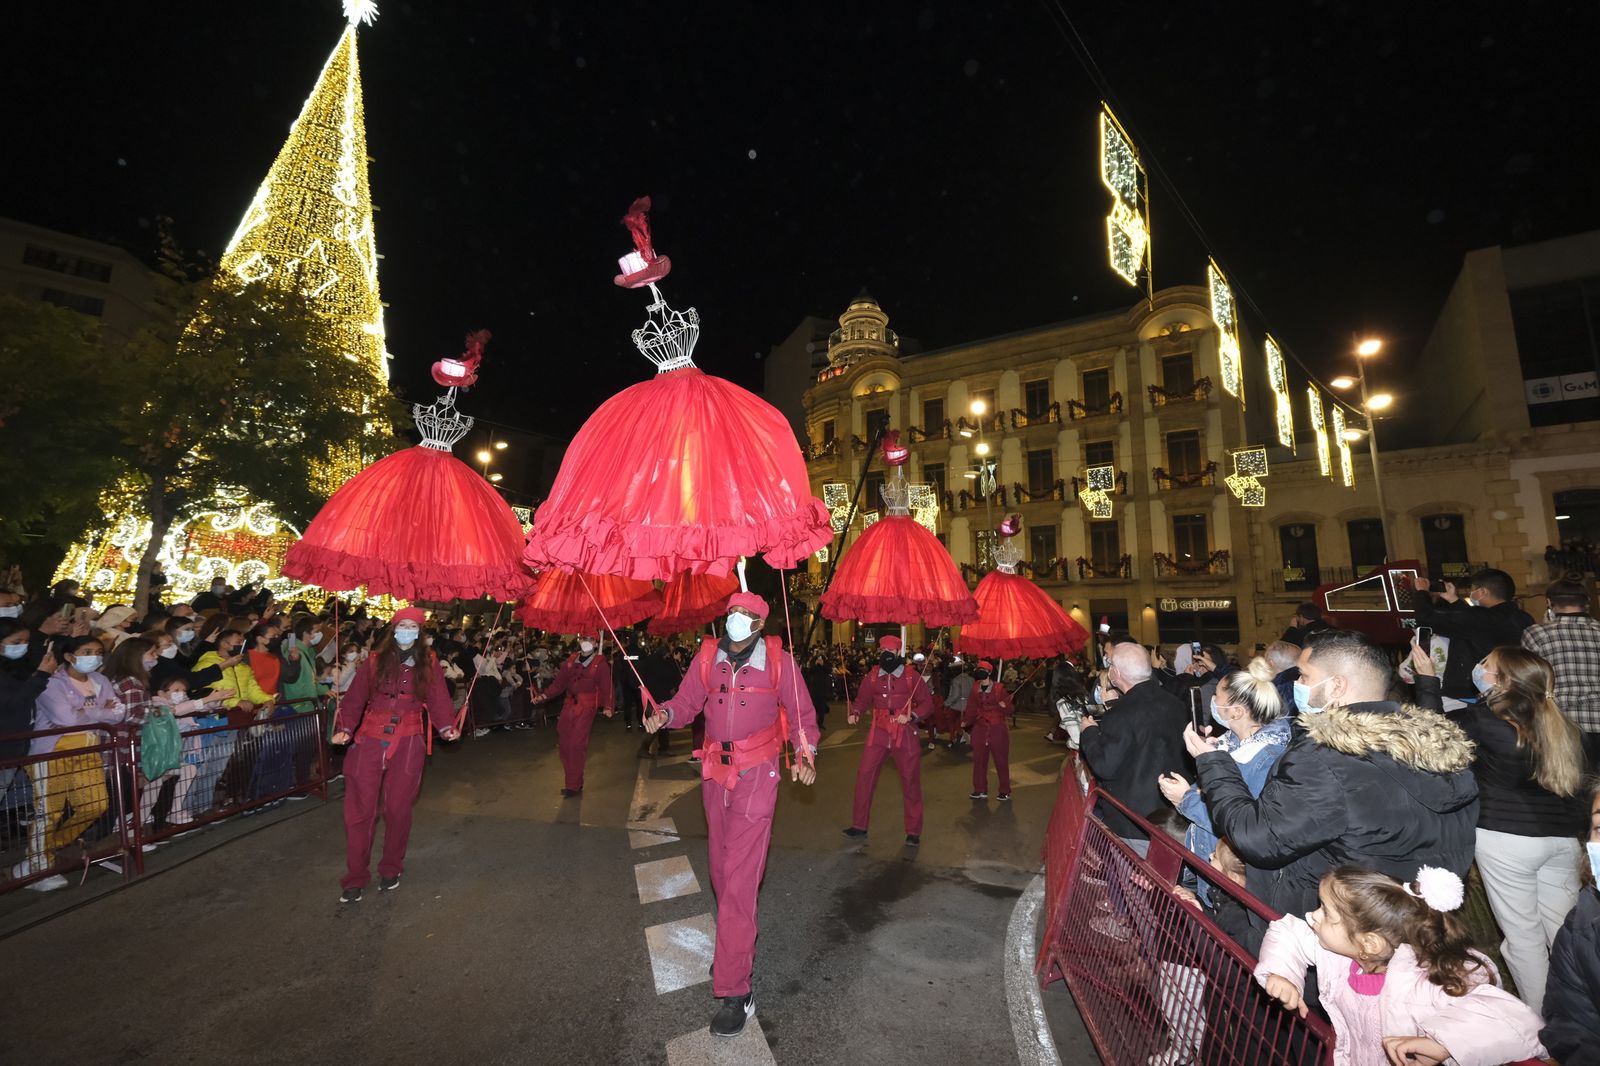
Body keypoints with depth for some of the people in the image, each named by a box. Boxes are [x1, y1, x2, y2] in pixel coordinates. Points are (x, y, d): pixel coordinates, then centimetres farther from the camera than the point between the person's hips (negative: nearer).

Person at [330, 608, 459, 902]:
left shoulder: (428, 663, 3)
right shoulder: (375, 660, 3)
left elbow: (438, 701, -1)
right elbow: (355, 698, 1)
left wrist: (447, 727, -16)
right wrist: (345, 729, -12)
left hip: (408, 742, 0)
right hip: (371, 739, 0)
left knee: (398, 808, 8)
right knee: (360, 809, 2)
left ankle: (391, 869, 28)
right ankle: (355, 878, 18)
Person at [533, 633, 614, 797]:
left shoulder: (600, 663, -1)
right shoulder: (570, 661, 12)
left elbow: (606, 687, -8)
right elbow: (559, 683, 9)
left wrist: (607, 707, -23)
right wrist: (544, 696, -6)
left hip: (586, 708, -5)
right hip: (569, 706, 5)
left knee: (576, 745, -9)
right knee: (564, 745, 7)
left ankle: (574, 786, 3)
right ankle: (575, 782, 22)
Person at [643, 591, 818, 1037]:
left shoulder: (779, 660, -10)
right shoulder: (707, 656, -3)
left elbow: (801, 713, 0)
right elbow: (687, 702, 3)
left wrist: (806, 755, -11)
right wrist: (665, 714, -18)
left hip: (757, 774, -4)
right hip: (715, 771, 4)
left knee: (739, 878, -7)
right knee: (722, 868, 18)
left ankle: (735, 991, 5)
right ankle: (739, 945, 43)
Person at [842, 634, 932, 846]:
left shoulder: (912, 676, -5)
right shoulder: (872, 675, 2)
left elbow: (927, 702, -2)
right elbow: (862, 699, 9)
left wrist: (912, 716, -18)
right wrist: (855, 713, -10)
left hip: (905, 734, -2)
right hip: (878, 733, 2)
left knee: (910, 781, 7)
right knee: (864, 775, 1)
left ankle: (913, 832, 22)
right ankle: (859, 825, 17)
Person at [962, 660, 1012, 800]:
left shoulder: (999, 689, -10)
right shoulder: (975, 690, 1)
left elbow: (1008, 712, -7)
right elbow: (971, 709, 8)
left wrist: (1005, 706, -28)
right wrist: (966, 721, -2)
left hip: (998, 729, -4)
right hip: (980, 729, 4)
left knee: (1001, 760, 7)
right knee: (978, 760, 10)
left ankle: (1005, 791, 22)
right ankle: (980, 790, 23)